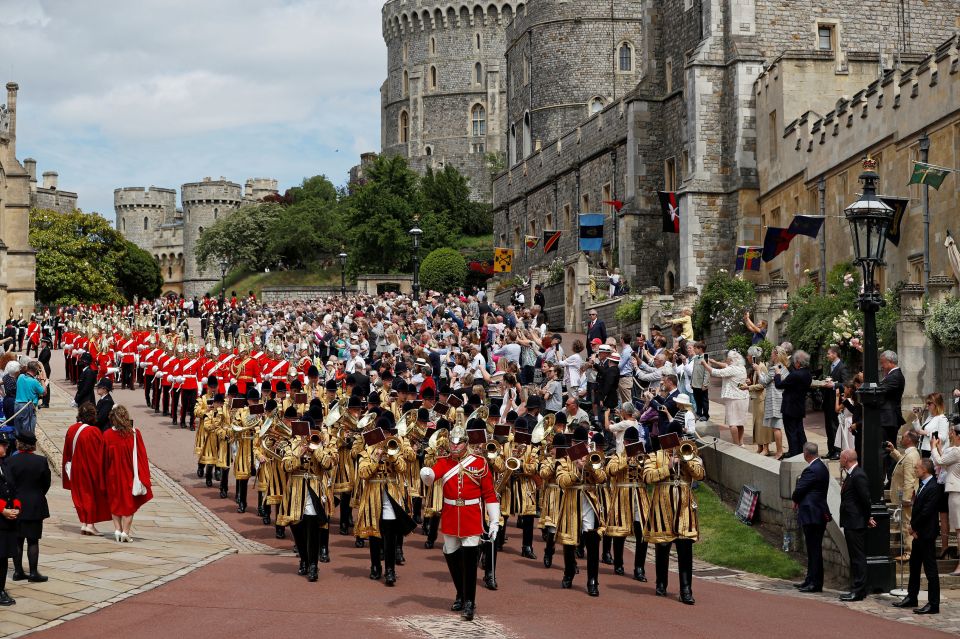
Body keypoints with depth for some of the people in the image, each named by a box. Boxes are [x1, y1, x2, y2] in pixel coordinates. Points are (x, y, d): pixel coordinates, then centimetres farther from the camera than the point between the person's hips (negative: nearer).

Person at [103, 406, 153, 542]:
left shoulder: (107, 435, -9)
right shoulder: (134, 434, -12)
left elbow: (104, 458, -1)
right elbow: (141, 456, -8)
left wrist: (105, 475, 11)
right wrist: (142, 476, 0)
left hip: (113, 475, 1)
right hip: (129, 474, -1)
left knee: (115, 502, 17)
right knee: (129, 503, 9)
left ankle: (117, 529, 10)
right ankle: (125, 532, 2)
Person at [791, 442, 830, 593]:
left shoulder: (811, 470, -19)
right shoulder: (822, 467, 12)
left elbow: (799, 491, -16)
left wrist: (795, 500, 4)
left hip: (811, 515, -10)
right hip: (820, 513, 10)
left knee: (814, 549, -6)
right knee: (814, 549, 16)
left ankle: (815, 583, -3)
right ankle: (811, 580, 24)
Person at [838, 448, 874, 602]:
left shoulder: (858, 476, -18)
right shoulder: (851, 475, 14)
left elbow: (865, 499, -19)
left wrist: (867, 518, -7)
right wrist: (866, 518, 15)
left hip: (856, 524, -11)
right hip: (851, 523, 11)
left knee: (858, 557, -7)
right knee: (856, 557, 14)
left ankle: (858, 592, -5)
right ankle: (858, 589, 21)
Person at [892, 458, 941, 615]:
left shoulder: (933, 488, -18)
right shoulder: (922, 485, 12)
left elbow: (926, 512, -22)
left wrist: (914, 526, -11)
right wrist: (913, 527, 2)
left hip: (927, 533, -10)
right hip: (919, 533, 10)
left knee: (930, 569, -5)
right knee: (914, 566, 18)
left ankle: (933, 604, -2)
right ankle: (911, 598, 30)